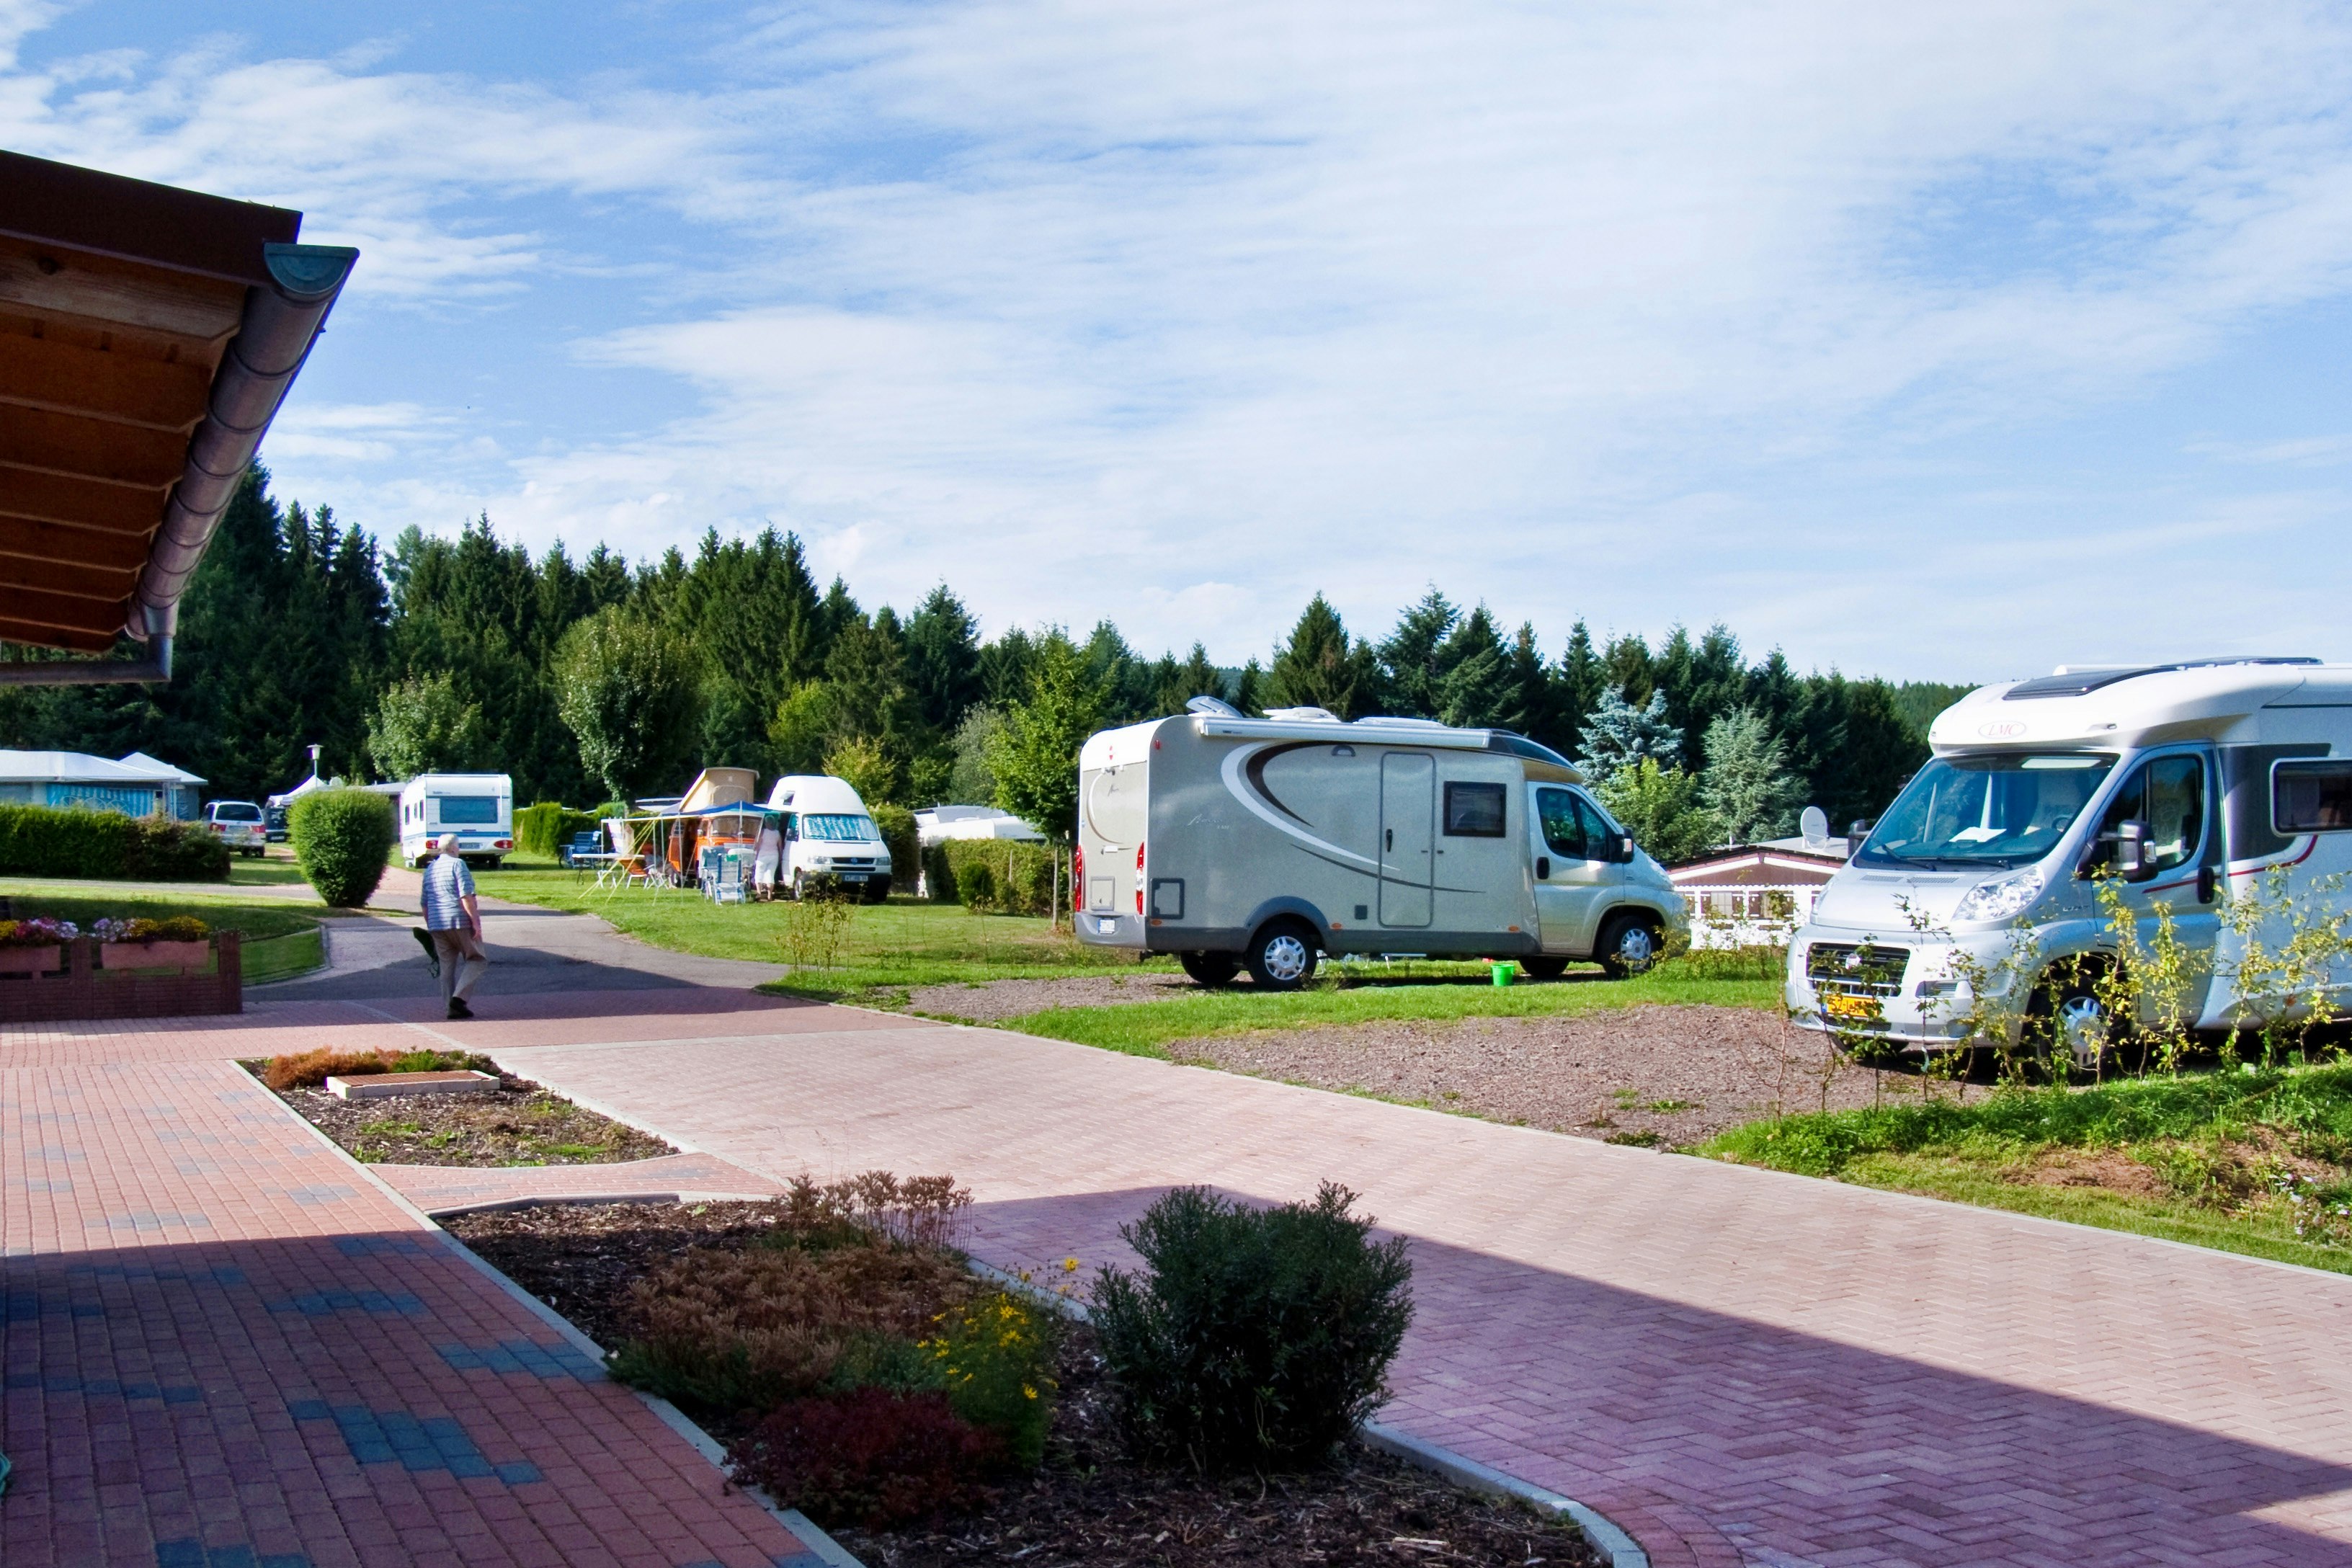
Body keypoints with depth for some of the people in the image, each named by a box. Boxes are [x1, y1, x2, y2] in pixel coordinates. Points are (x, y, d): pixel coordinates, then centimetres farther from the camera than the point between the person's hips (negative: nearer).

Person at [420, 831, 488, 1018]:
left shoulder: (430, 869, 16)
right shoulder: (457, 864, -7)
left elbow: (425, 903, 20)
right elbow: (466, 897, -16)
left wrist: (431, 927, 27)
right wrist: (475, 922, -16)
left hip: (437, 925, 7)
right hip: (460, 921, -7)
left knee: (447, 966, 10)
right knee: (477, 960, 2)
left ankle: (451, 1006, 7)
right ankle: (459, 997, -13)